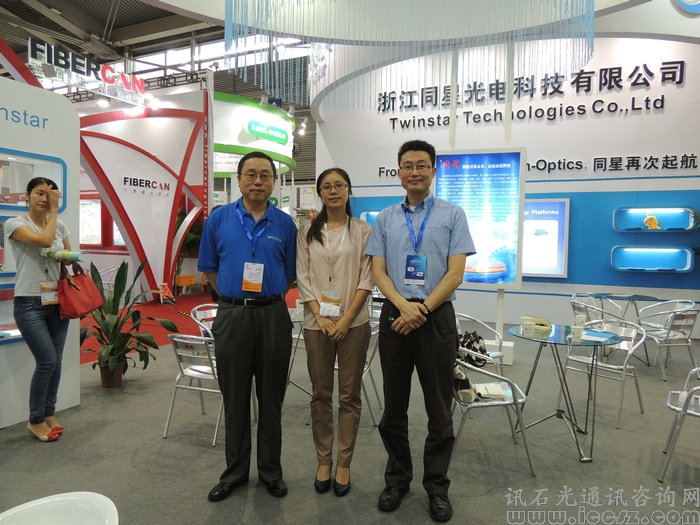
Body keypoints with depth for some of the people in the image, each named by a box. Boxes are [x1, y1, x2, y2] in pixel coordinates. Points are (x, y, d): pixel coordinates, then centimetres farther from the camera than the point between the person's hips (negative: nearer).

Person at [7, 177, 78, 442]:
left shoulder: (60, 226, 8)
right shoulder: (15, 223, -6)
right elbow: (44, 240, -23)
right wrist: (53, 211, -13)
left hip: (57, 302, 5)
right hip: (29, 304, -5)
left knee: (55, 361, 8)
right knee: (47, 361, -8)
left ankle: (49, 415, 25)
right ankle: (35, 420, 13)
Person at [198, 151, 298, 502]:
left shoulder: (285, 224, 3)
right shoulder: (219, 219, 3)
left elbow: (291, 274, 9)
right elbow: (209, 268, 10)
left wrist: (268, 298, 5)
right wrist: (234, 298, 7)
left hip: (273, 316, 0)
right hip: (231, 315, 0)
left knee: (271, 398, 10)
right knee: (235, 398, 11)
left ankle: (270, 470, 27)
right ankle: (235, 470, 28)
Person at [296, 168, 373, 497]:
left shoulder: (363, 231, 2)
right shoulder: (307, 232, 6)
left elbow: (366, 279, -3)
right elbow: (303, 277, 2)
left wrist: (346, 319, -11)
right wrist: (320, 316, -8)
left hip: (353, 322, -1)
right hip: (316, 322, 1)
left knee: (349, 395, 7)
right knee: (320, 394, 10)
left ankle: (344, 464, 21)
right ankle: (323, 461, 25)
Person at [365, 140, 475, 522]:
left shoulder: (453, 216, 3)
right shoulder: (385, 219, 9)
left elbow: (455, 274, -5)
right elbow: (378, 272, 2)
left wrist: (422, 309, -14)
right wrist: (404, 305, -15)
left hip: (436, 318, -2)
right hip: (394, 315, 2)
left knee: (439, 408, 7)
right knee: (394, 406, 12)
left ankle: (437, 487, 26)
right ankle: (397, 479, 31)